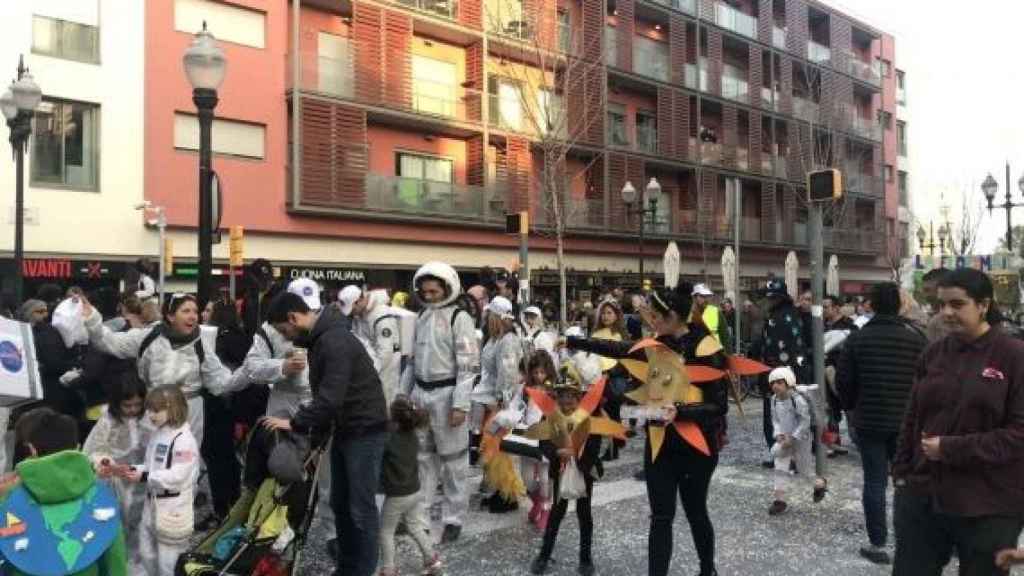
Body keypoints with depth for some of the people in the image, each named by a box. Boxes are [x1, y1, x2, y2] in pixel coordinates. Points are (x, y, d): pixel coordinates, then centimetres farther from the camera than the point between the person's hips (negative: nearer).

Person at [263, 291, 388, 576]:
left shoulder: (335, 341, -23)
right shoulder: (320, 337, 9)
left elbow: (331, 397, -28)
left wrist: (295, 423, -17)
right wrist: (316, 432, 13)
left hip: (365, 431, -10)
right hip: (343, 428, 10)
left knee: (361, 507, 0)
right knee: (340, 503, 15)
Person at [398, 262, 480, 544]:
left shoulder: (459, 318, -9)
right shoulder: (421, 317, 12)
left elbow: (469, 365, -13)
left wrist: (460, 404, -18)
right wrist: (403, 394, 15)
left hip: (446, 394, -6)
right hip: (420, 393, 6)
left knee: (453, 460, 4)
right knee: (421, 456, 15)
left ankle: (453, 518, 15)